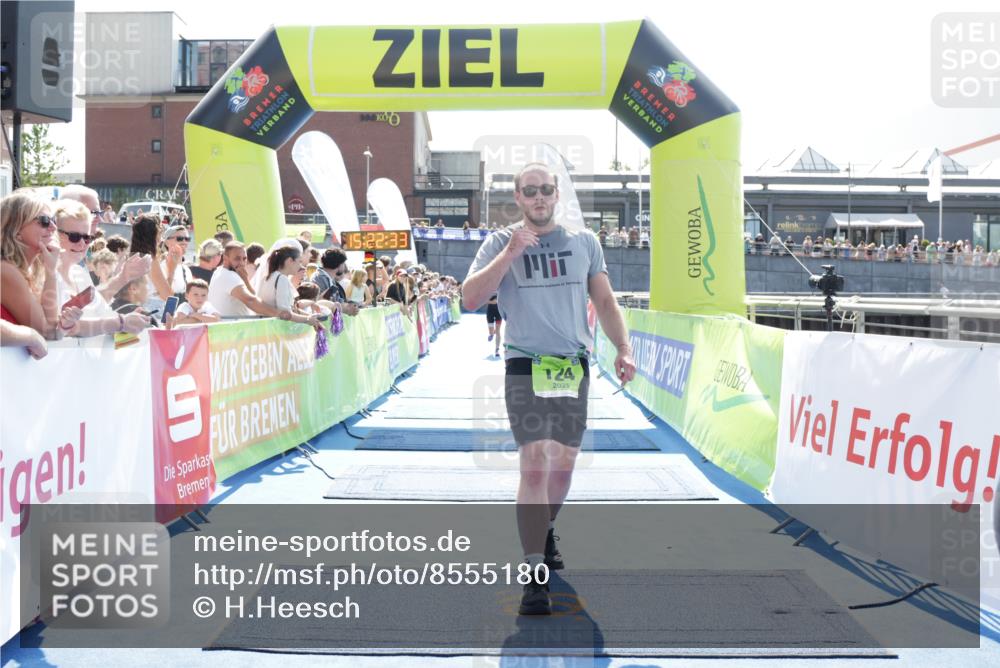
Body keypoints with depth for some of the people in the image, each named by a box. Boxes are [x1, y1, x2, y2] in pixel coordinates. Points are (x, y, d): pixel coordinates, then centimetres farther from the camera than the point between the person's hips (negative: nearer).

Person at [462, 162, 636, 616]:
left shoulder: (584, 241, 10)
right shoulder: (500, 243, 1)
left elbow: (604, 300, 15)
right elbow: (470, 299, -12)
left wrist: (622, 348, 4)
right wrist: (511, 253, -18)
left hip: (574, 368, 4)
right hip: (526, 369, -4)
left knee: (563, 463, 12)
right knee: (535, 465, -14)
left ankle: (545, 532, 39)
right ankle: (535, 576, -13)